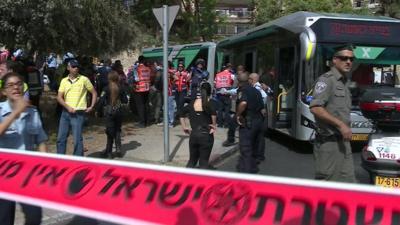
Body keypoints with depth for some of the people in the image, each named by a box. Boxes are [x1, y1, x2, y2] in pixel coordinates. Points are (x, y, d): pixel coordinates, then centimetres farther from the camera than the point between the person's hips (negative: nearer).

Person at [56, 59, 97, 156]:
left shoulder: (84, 79, -1)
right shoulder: (64, 81, 9)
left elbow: (94, 93, 7)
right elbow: (59, 97, 4)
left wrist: (91, 106, -2)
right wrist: (68, 107, -11)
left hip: (78, 113, -4)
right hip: (65, 112, 4)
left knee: (77, 139, -5)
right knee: (61, 138, 10)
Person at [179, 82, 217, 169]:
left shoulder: (193, 103, 5)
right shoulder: (210, 103, -8)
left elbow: (182, 114, 12)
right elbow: (213, 113, -29)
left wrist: (184, 127, 15)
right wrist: (214, 125, -16)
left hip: (193, 135, 4)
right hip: (206, 135, -4)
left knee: (192, 160, 18)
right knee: (203, 162, 7)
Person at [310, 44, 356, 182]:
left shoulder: (344, 82, 17)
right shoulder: (327, 79, -11)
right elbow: (315, 108, -21)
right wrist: (341, 124, -20)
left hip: (343, 141, 9)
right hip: (328, 142, -9)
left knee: (348, 181, 9)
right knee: (326, 182, -2)